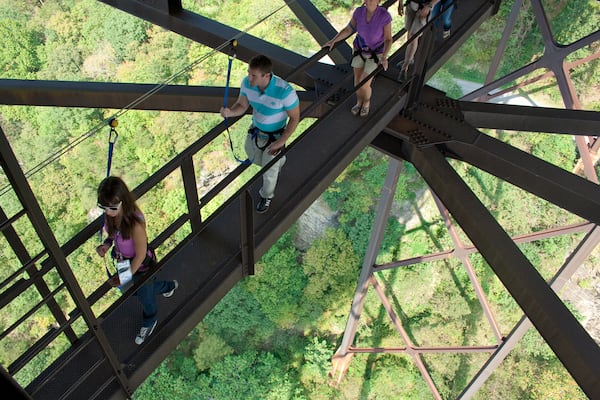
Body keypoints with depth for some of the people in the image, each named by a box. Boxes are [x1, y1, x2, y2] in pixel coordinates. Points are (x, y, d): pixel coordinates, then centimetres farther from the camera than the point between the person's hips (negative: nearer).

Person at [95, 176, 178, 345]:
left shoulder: (135, 223, -40)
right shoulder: (110, 215, -19)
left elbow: (140, 255, -28)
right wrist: (106, 244, -17)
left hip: (141, 265, -7)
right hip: (124, 261, 7)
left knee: (145, 295, 23)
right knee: (138, 289, 34)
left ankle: (149, 323, 56)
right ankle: (169, 286, 62)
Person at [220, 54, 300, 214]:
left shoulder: (285, 91, -39)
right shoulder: (247, 82, -24)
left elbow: (295, 117, -23)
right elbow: (242, 106, -9)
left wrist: (281, 142, -22)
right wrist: (230, 112, -32)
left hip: (275, 136, -5)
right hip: (256, 129, 5)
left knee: (269, 172, 13)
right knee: (253, 158, 30)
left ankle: (267, 196, 47)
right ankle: (279, 162, 63)